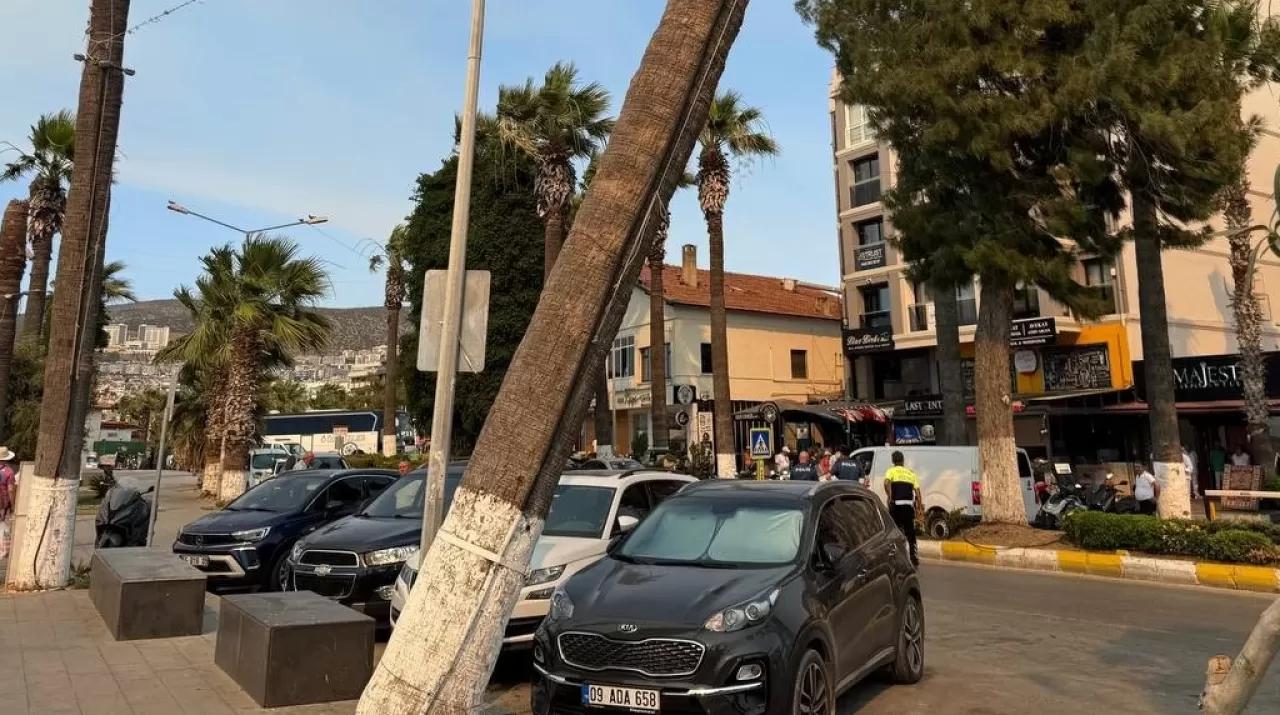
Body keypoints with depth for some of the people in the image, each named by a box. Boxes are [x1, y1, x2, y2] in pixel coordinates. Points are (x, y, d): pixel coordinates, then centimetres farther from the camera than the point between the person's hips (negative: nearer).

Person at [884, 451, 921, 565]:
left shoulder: (891, 471, 5)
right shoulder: (911, 473, 15)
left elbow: (886, 483, -18)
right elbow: (917, 492, 9)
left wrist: (889, 497, -8)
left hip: (896, 504, -3)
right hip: (909, 505, 3)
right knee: (910, 532, 13)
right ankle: (913, 557, 11)